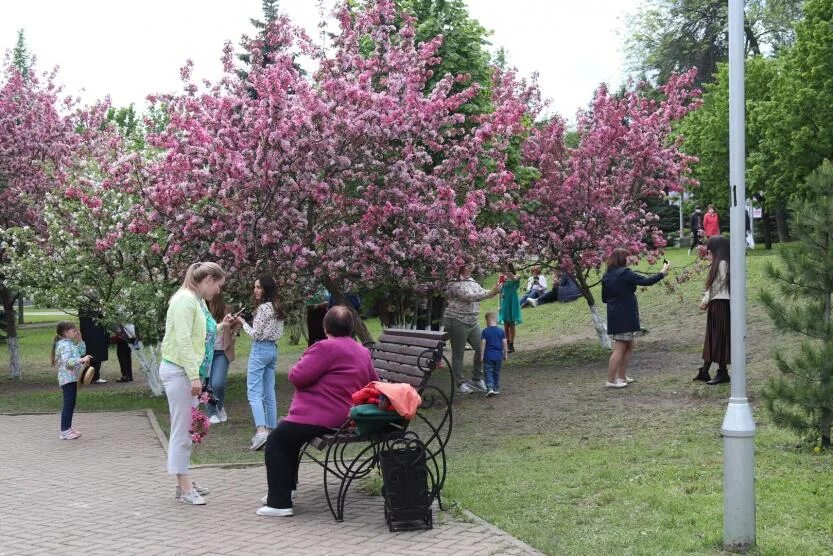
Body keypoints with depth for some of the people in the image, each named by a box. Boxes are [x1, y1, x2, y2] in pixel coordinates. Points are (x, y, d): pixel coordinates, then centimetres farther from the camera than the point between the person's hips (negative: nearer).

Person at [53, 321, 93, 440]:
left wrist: (79, 340, 16)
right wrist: (81, 360, -33)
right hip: (68, 378, -10)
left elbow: (82, 351, 26)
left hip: (72, 378, 10)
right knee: (68, 404, -9)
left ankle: (68, 428, 22)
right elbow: (67, 361, -27)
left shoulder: (70, 344, 16)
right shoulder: (64, 345, -15)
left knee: (71, 404, 15)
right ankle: (64, 431, -8)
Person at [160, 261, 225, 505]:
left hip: (189, 371, 10)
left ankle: (184, 482, 20)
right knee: (182, 429, -6)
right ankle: (184, 488, -2)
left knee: (187, 429, 13)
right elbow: (183, 340, -22)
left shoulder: (198, 301, 13)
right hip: (179, 371, -10)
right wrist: (194, 375, -23)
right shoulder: (186, 299, -16)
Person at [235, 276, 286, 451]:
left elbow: (256, 334, -14)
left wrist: (242, 323, 0)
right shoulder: (276, 308, 11)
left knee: (254, 392, -12)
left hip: (260, 350, -9)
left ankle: (261, 430, -25)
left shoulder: (263, 307, -15)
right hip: (273, 349, 9)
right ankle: (272, 429, 13)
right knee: (269, 393, 12)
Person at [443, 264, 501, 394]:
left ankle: (477, 379, 19)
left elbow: (482, 293, 13)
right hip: (457, 322, -8)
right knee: (458, 354, 1)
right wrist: (491, 293, -29)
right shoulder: (455, 284, -16)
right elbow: (470, 297, -26)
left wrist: (494, 291, -6)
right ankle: (460, 383, 10)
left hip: (472, 323, 8)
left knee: (481, 348, 6)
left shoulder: (472, 281, 11)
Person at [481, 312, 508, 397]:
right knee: (496, 373, 16)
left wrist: (482, 355, -4)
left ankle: (490, 388, -18)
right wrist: (505, 354, 11)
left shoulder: (485, 331, -5)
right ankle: (496, 389, 22)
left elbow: (483, 343, -8)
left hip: (488, 356, -3)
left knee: (488, 373, -1)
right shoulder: (501, 331, 2)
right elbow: (505, 343, 2)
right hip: (498, 356, 3)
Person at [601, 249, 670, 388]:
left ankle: (622, 376, 20)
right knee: (620, 348, -6)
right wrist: (662, 273, -4)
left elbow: (604, 298, 15)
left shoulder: (607, 276, 9)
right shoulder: (625, 273, -15)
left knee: (629, 346, 17)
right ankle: (611, 380, -6)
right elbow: (646, 281, -15)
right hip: (625, 317, -8)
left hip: (615, 316, 8)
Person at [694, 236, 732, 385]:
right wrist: (705, 299, 7)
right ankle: (704, 371, 13)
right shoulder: (718, 263, 15)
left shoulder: (722, 263, -14)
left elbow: (717, 285, -14)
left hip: (720, 304, -10)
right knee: (712, 338, 10)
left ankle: (722, 372, 2)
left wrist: (705, 301, -7)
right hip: (715, 304, 10)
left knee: (719, 338, -4)